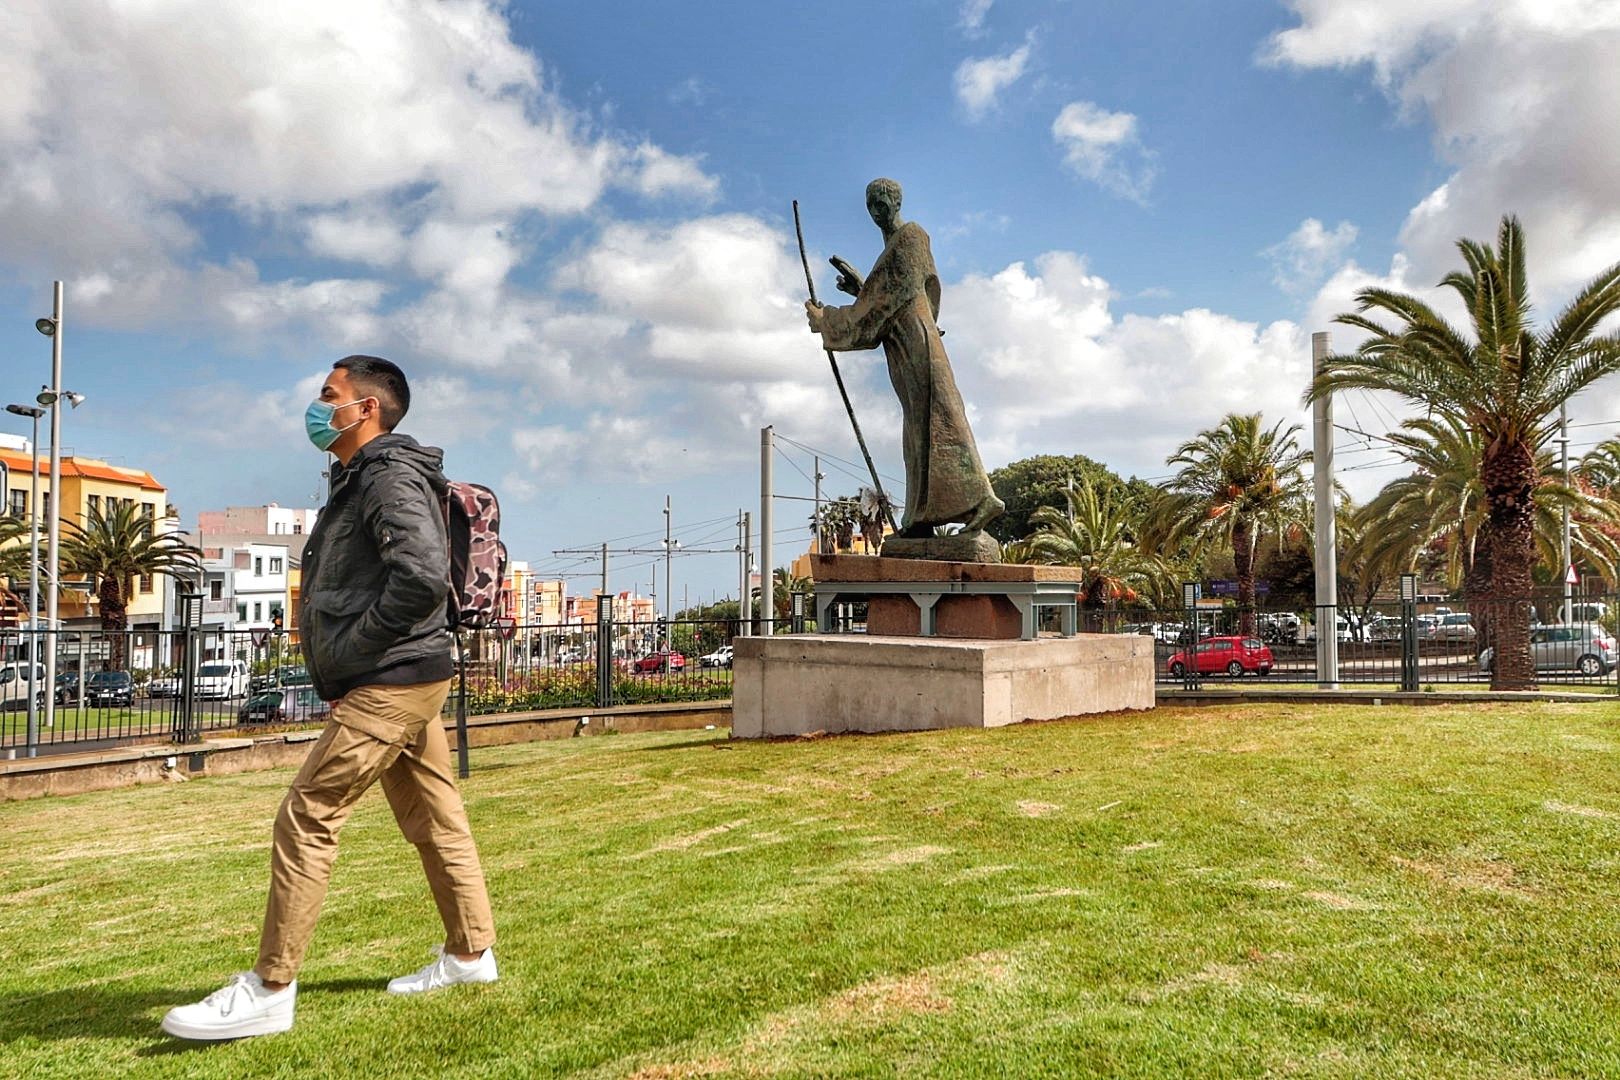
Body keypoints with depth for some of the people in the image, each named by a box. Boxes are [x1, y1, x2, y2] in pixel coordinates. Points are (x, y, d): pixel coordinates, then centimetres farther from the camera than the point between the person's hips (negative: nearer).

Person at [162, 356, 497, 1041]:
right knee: (434, 821, 15)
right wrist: (337, 663, 12)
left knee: (305, 820, -9)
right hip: (403, 683, 10)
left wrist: (348, 654, -18)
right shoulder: (358, 481, 20)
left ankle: (269, 992, -2)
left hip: (389, 684, -10)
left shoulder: (392, 477, -12)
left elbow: (423, 578, -27)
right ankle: (470, 955, 25)